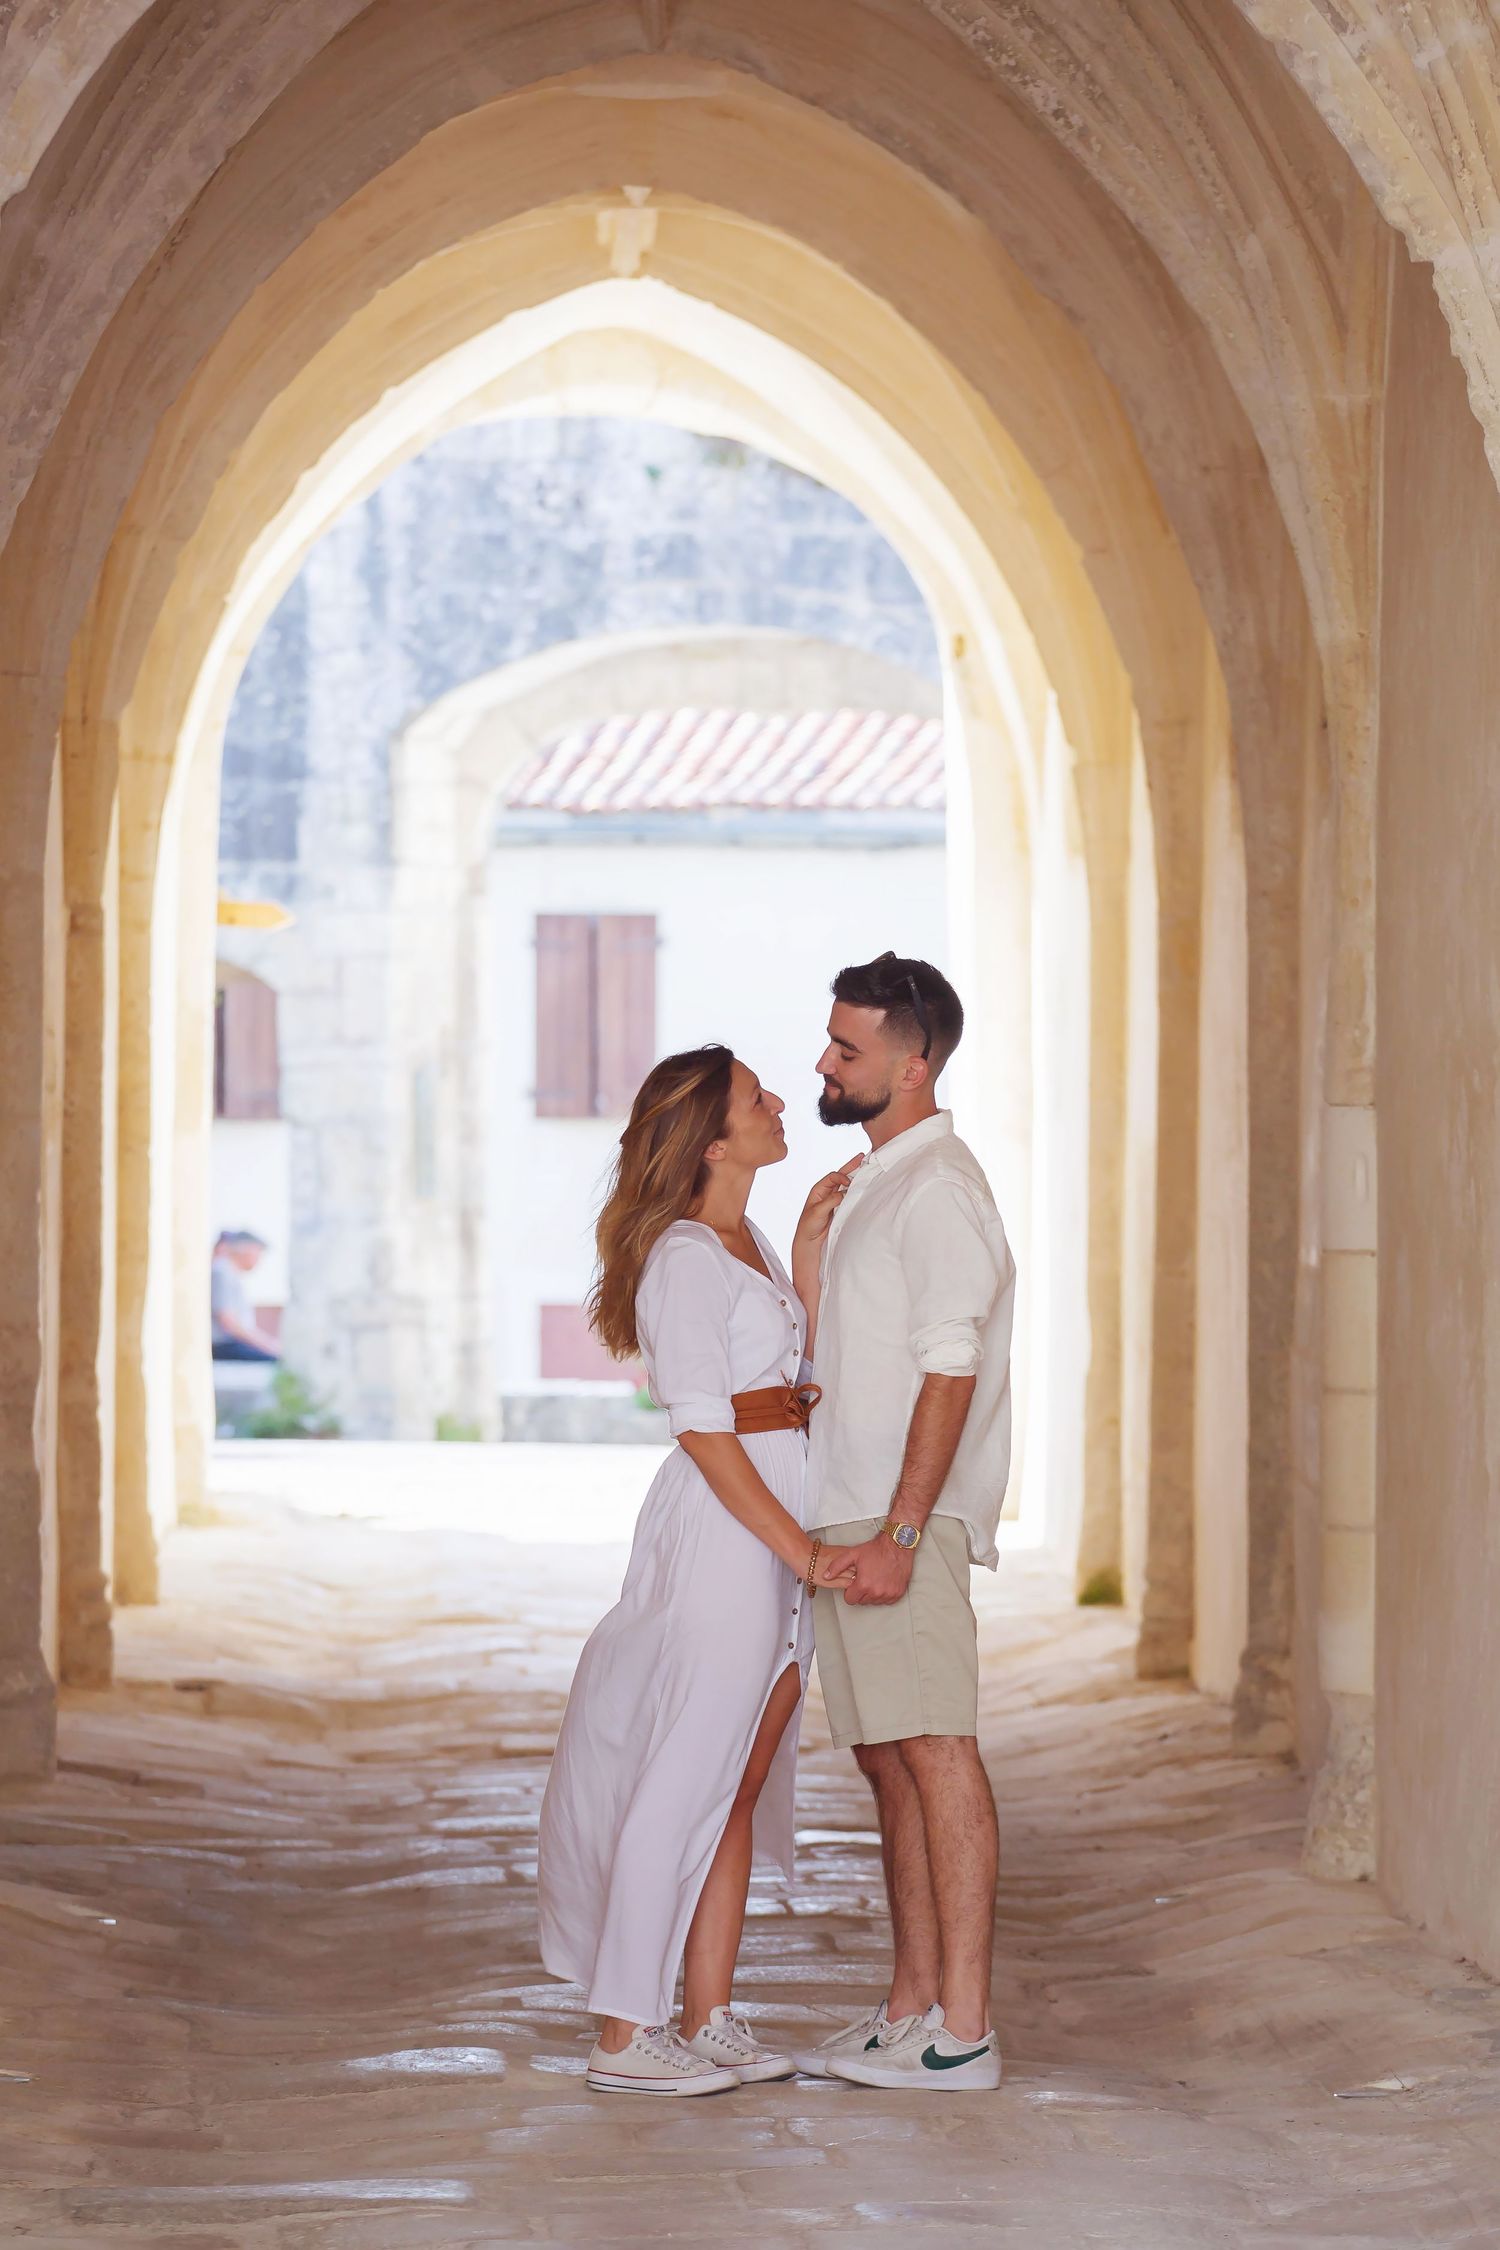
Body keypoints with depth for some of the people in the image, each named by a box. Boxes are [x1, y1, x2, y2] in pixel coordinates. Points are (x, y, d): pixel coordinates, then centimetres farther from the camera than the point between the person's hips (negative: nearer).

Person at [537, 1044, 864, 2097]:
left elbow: (802, 1374, 13)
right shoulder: (684, 1256, -12)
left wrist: (811, 1248, 12)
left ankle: (709, 2019, 16)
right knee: (686, 1775, -6)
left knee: (745, 1780, 10)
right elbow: (704, 1429, -16)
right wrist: (800, 1547, -18)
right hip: (720, 1530, -9)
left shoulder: (749, 1245, 16)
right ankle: (626, 2035, -1)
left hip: (784, 1530, 9)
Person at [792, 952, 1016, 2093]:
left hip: (903, 1522, -10)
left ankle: (963, 2031, -9)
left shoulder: (938, 1185, -11)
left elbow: (951, 1370, -19)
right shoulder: (874, 1184, 20)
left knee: (935, 1753, -10)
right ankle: (914, 2011, 17)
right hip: (845, 1517, 10)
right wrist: (811, 1241, 13)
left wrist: (901, 1530, -23)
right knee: (889, 1762, 12)